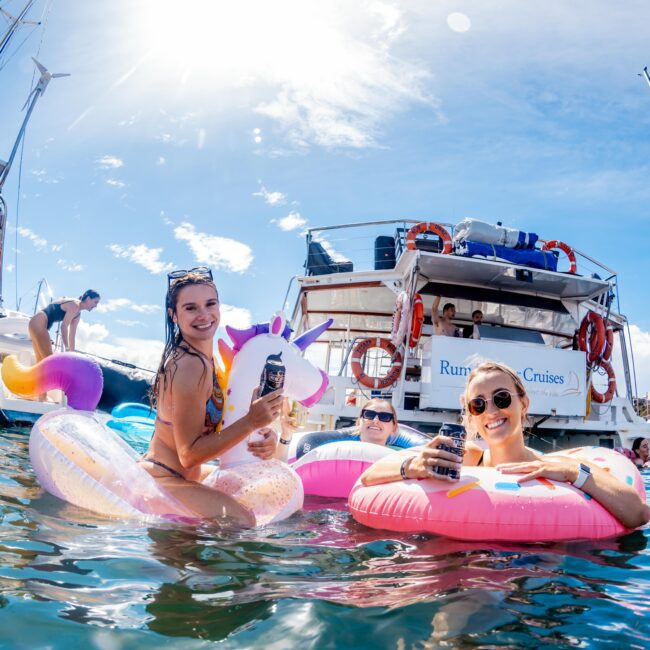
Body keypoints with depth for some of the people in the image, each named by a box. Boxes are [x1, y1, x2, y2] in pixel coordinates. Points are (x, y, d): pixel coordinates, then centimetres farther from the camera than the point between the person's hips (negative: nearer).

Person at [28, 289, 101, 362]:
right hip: (39, 323, -11)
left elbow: (72, 335, 15)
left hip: (39, 324, 11)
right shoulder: (75, 305, -13)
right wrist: (67, 349, -23)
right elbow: (64, 326, -20)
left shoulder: (78, 314, 16)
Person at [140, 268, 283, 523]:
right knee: (239, 521, -30)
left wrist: (265, 437, -13)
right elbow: (189, 454, -22)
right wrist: (251, 421, -27)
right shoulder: (191, 366, -23)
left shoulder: (203, 357, 7)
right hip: (162, 479, -10)